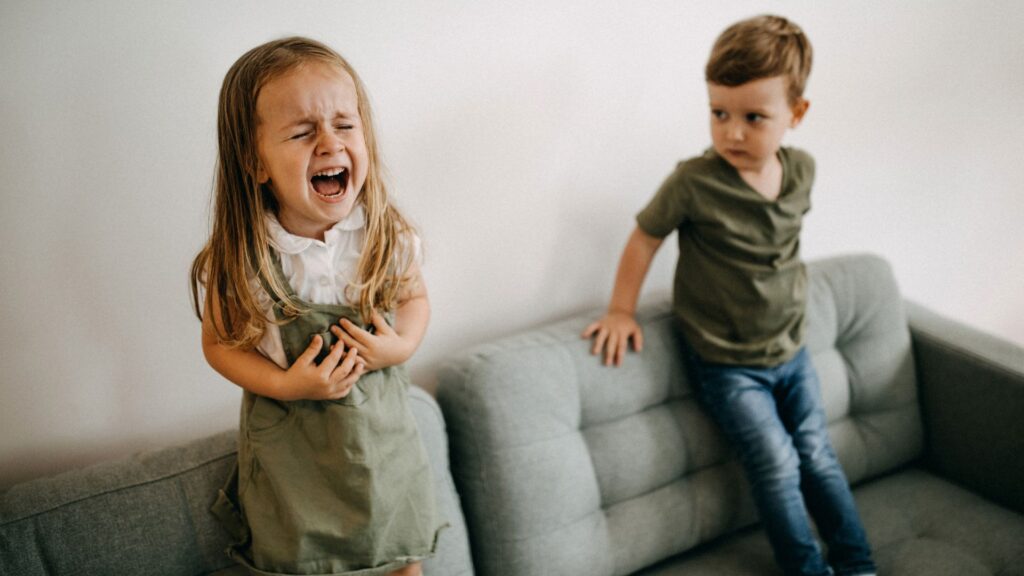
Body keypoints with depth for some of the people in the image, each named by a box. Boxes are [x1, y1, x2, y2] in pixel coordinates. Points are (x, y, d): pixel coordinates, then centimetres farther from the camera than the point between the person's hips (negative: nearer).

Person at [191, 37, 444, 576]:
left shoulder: (387, 236, -14)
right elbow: (219, 344, -6)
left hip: (381, 430, 2)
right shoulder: (233, 264, -20)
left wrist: (401, 346, -16)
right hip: (289, 446, -2)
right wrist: (287, 385, -22)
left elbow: (414, 296, 4)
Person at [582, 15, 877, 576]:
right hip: (727, 362, -5)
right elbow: (645, 237, -8)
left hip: (790, 349, 5)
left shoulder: (801, 169, -6)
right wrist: (622, 310, -3)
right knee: (779, 466, -8)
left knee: (819, 457, 10)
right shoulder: (695, 181, -22)